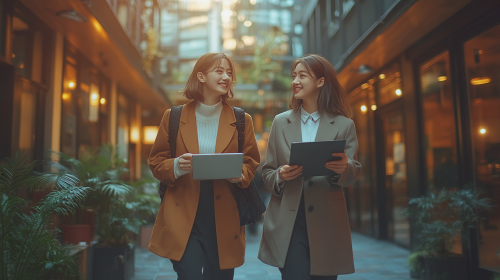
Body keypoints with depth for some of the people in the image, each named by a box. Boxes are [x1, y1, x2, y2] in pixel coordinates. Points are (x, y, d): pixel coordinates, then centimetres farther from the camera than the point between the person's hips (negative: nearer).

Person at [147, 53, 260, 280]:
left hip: (224, 220, 2)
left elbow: (252, 163, 9)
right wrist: (176, 165, -14)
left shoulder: (241, 121, 5)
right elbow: (156, 161, 7)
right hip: (183, 218, -1)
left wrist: (238, 174, -13)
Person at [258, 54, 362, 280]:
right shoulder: (281, 122, 9)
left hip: (326, 224, 0)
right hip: (288, 224, 0)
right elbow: (266, 171, 10)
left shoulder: (343, 125, 5)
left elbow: (355, 170, 0)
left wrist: (344, 168, -23)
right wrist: (279, 176, -13)